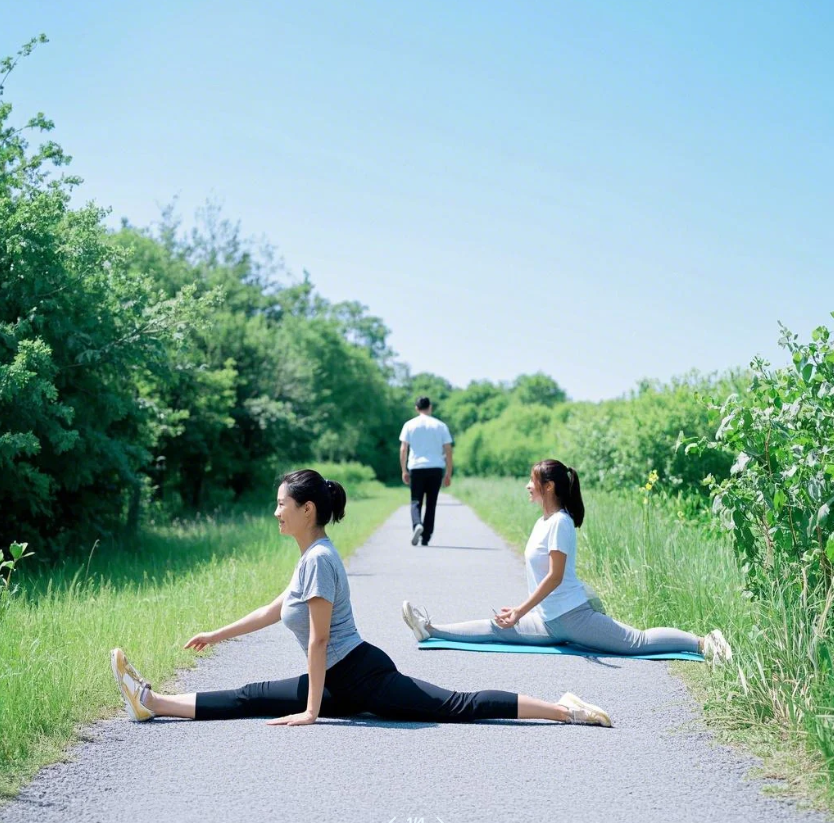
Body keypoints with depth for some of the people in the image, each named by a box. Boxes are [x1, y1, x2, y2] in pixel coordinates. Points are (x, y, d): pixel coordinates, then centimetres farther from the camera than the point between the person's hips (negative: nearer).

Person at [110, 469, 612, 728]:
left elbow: (319, 639, -20)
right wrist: (216, 636, 30)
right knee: (250, 699, 3)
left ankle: (563, 710, -10)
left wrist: (311, 711, -18)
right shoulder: (314, 555, 13)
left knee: (458, 707, -11)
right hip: (348, 681, 9)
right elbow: (274, 611, 25)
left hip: (361, 677, -9)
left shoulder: (319, 558, -18)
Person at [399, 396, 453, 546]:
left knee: (416, 501, 6)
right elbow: (448, 451, 4)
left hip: (416, 468, -1)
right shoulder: (440, 425, 6)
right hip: (436, 468, 1)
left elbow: (403, 449, 1)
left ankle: (417, 525, -23)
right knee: (431, 504, 9)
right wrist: (448, 473, 9)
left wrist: (404, 471, 8)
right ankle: (426, 538, 8)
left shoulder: (410, 425, 4)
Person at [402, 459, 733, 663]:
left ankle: (702, 642, -10)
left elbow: (555, 577, -19)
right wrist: (519, 611, 19)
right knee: (497, 628, 5)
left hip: (572, 615, -9)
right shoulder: (542, 522, 14)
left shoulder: (560, 523, -14)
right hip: (549, 622, 9)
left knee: (639, 641, -11)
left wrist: (519, 612, -17)